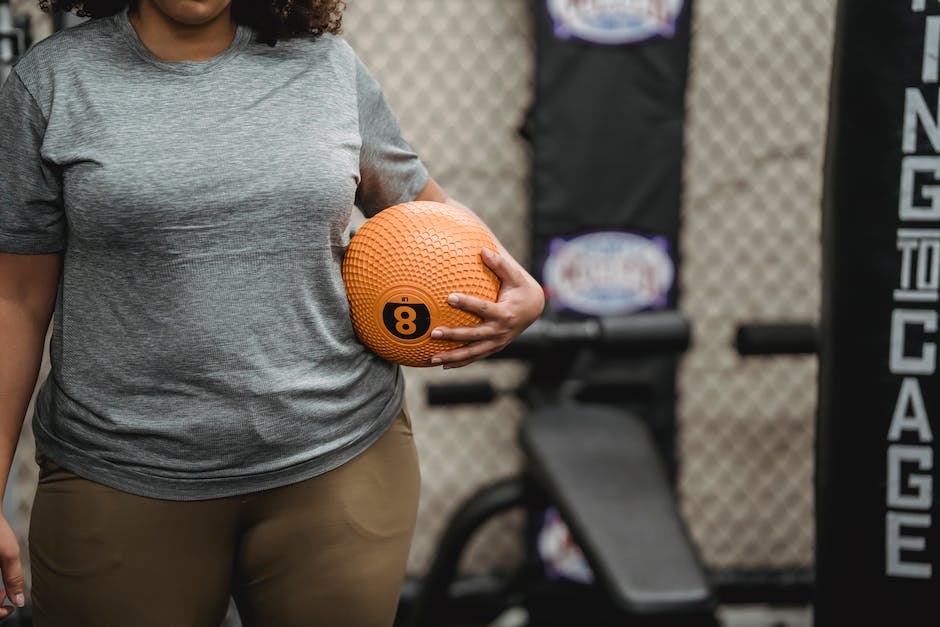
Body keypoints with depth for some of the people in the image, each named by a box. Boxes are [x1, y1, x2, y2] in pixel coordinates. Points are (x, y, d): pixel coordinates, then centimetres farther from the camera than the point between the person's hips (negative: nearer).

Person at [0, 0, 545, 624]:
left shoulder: (328, 64, 5)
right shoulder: (52, 79, 0)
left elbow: (425, 204, 17)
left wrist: (524, 292, -2)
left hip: (339, 463, 2)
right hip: (122, 489, -1)